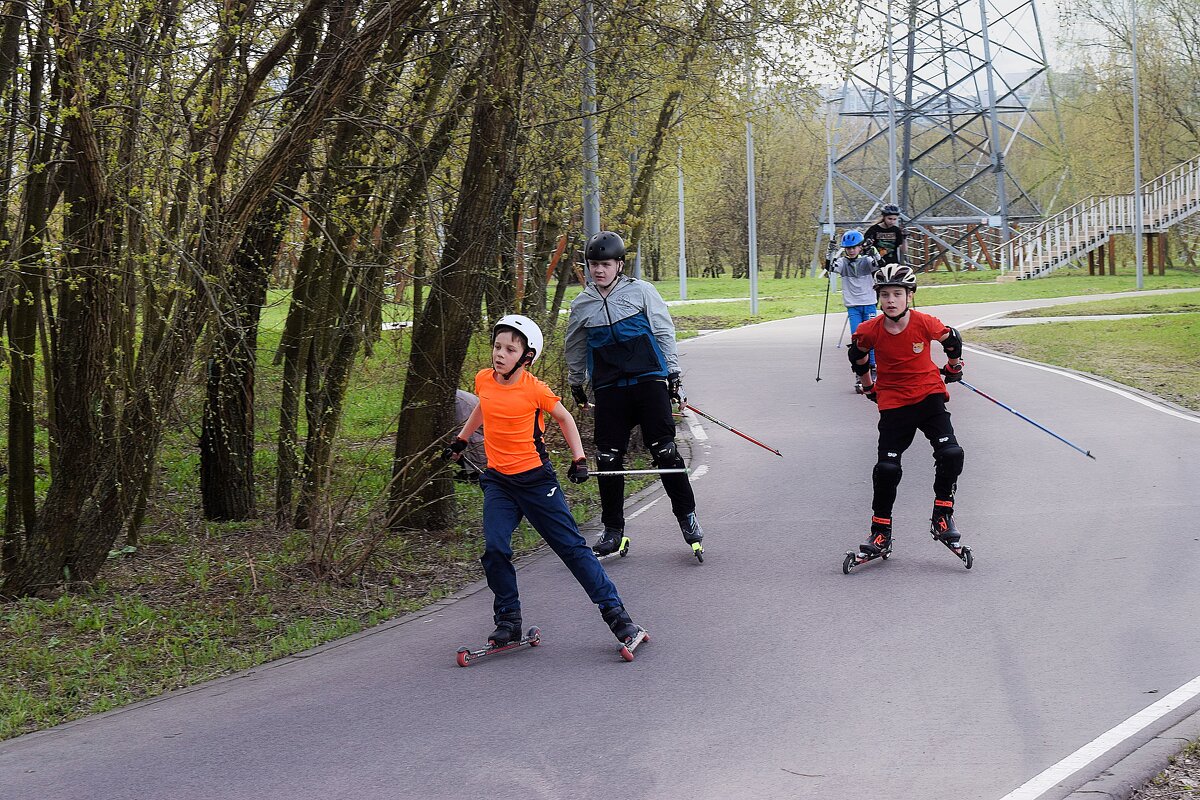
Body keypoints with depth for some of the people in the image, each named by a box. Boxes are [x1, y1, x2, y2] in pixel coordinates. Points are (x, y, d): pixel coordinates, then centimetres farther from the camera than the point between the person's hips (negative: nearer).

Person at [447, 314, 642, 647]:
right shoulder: (483, 380, -1)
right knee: (495, 549, -12)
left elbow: (564, 418, 2)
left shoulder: (534, 389, -14)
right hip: (497, 480, 4)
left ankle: (614, 611, 8)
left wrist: (579, 458, -4)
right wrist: (461, 440, 30)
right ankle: (508, 620, 4)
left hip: (535, 478, -4)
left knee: (571, 545, 0)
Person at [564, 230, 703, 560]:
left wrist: (674, 378, 3)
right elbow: (576, 349, 23)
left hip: (648, 381, -2)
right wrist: (576, 386, 31)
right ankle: (613, 531, 11)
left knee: (665, 452, -7)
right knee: (608, 459, 0)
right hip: (608, 390, 2)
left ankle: (687, 517, 8)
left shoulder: (641, 291, 0)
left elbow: (664, 333, 5)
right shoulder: (581, 305, 8)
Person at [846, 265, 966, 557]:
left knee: (951, 454, -16)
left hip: (929, 395, 0)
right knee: (887, 468, -3)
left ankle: (942, 516, 4)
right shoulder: (870, 331, -13)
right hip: (893, 404, 0)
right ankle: (881, 532, 12)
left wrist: (954, 367, 22)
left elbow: (951, 339, 6)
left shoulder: (924, 323, -16)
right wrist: (868, 386, 21)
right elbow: (858, 356, 9)